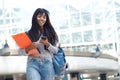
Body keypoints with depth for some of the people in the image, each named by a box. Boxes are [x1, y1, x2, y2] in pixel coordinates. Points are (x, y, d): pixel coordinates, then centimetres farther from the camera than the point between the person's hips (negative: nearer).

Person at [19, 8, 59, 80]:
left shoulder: (50, 32, 13)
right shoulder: (30, 33, 10)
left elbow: (56, 50, 9)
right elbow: (24, 50, 12)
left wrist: (47, 44, -8)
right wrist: (29, 48, -10)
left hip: (47, 63, 2)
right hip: (33, 63, -2)